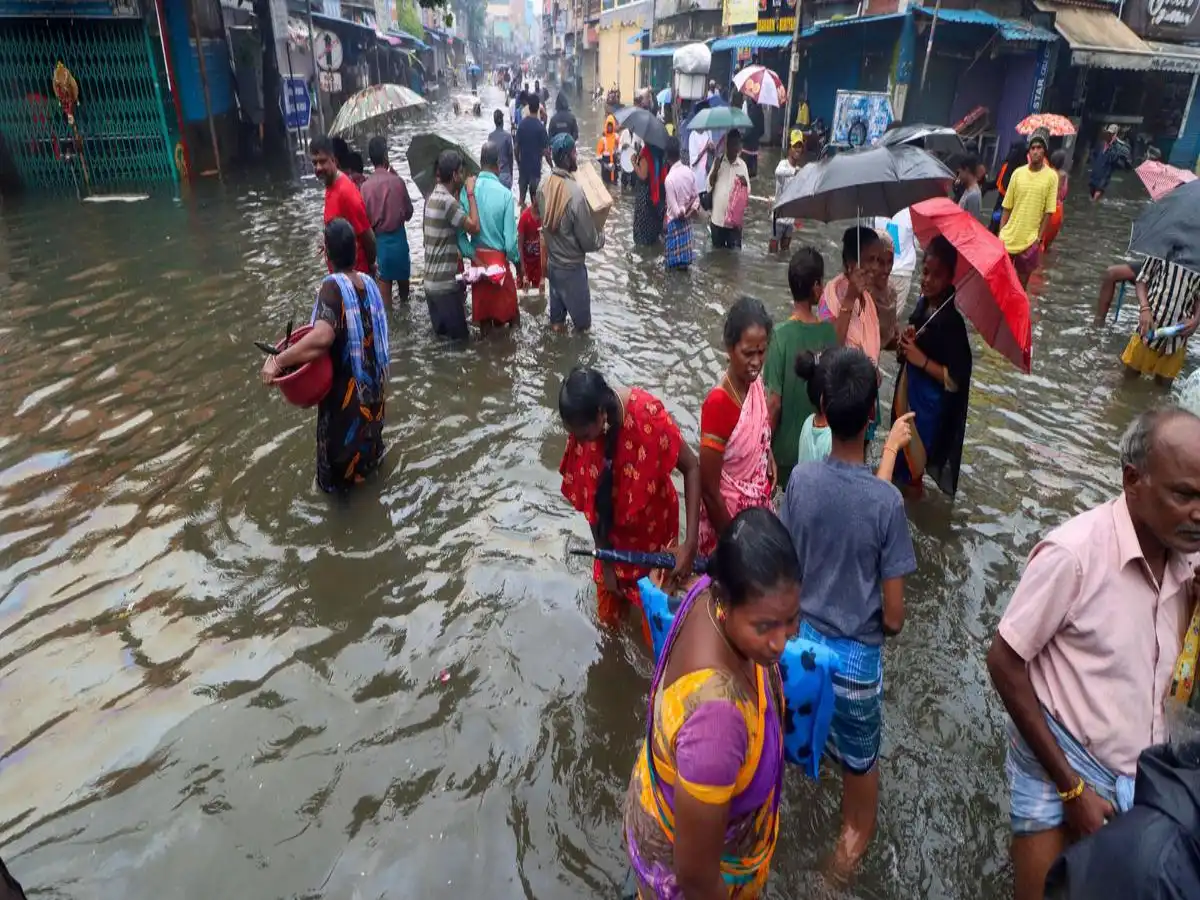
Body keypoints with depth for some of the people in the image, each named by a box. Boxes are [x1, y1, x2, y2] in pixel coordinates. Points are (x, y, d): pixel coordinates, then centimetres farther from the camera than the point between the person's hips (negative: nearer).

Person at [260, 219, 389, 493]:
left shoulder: (333, 286, -28)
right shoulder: (367, 281, -6)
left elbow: (322, 337, -43)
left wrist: (278, 360, -39)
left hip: (346, 382, -6)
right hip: (373, 375, 7)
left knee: (341, 430, 17)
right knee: (367, 418, 31)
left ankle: (338, 479, 38)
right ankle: (370, 458, 55)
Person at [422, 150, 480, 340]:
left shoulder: (432, 198, 12)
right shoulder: (447, 201, -18)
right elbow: (474, 227, -21)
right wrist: (470, 193, -12)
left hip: (432, 282, 10)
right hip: (445, 284, -10)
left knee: (441, 336, 16)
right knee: (459, 337, 0)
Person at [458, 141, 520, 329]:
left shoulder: (467, 190, -8)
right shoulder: (505, 193, -17)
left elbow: (461, 231, -10)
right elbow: (510, 237, -16)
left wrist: (474, 257, -6)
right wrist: (517, 261, 0)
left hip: (477, 257, 4)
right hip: (499, 257, -4)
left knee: (482, 304, 16)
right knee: (503, 306, 12)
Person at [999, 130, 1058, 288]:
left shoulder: (1051, 176, -5)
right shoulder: (1018, 173, 1)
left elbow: (1048, 211, -4)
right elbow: (1007, 207, 5)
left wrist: (1039, 238, -8)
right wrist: (1001, 233, 1)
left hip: (1030, 239, -2)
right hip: (1009, 237, 2)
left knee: (1022, 280, 7)